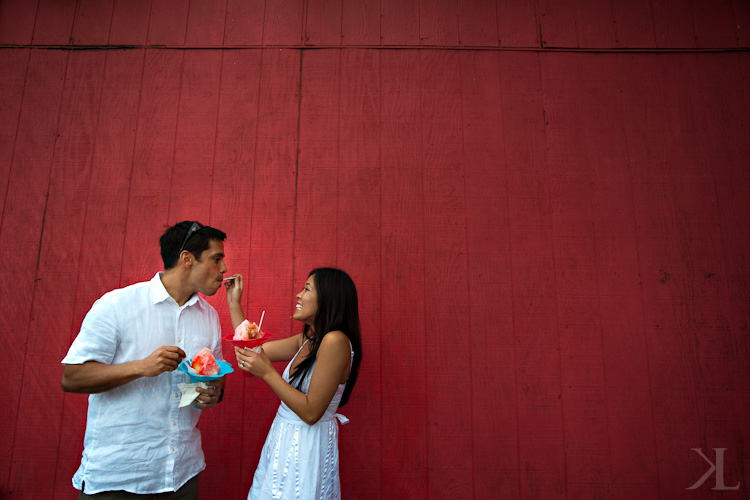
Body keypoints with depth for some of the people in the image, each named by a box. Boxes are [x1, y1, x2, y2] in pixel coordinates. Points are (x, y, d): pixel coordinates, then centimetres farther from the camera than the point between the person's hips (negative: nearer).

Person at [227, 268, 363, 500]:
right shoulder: (307, 340, 4)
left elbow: (311, 413, -24)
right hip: (284, 439, 8)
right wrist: (234, 303, 13)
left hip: (306, 446, -8)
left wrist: (267, 372, -22)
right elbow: (253, 349, 12)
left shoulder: (335, 341, -23)